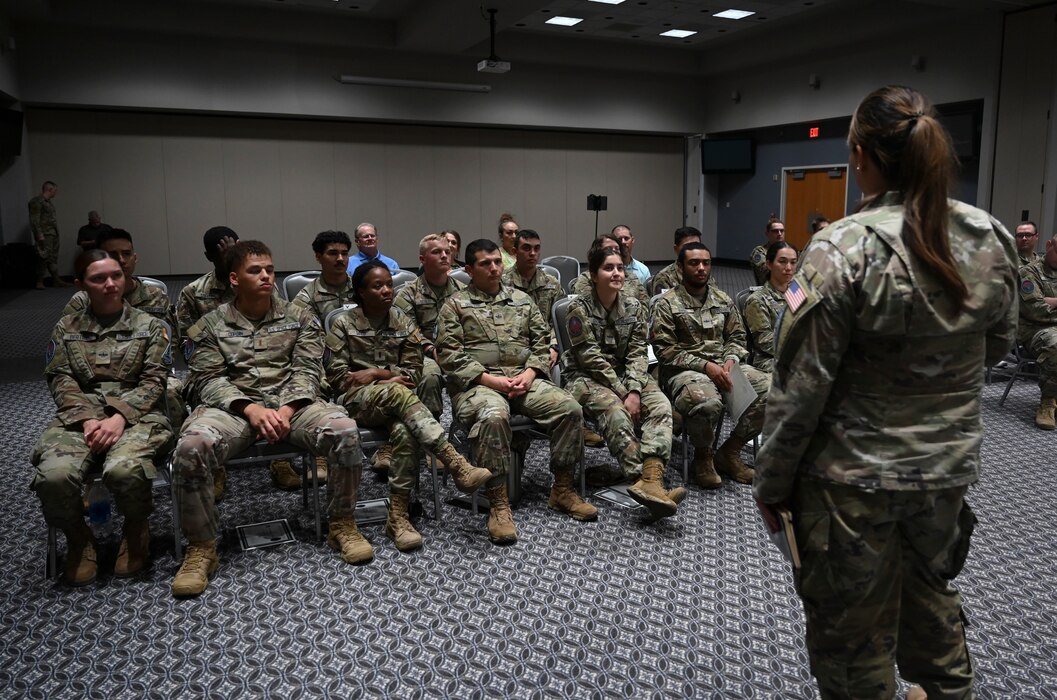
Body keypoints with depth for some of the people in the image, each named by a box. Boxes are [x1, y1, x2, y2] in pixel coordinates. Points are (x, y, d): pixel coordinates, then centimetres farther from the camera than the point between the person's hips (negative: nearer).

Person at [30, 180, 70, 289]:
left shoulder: (48, 202, 19)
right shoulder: (36, 202, -8)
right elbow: (34, 220, -14)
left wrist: (57, 232, 14)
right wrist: (40, 234, -20)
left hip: (53, 234, 9)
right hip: (45, 235, -9)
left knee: (54, 258, 10)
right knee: (44, 257, -9)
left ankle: (56, 280, 13)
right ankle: (39, 282, -3)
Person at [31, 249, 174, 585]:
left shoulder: (149, 326, 9)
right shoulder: (66, 328, 15)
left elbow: (153, 381, -1)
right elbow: (61, 380, 4)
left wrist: (119, 418, -17)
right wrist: (87, 420, -14)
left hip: (137, 415, -2)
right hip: (79, 417, 2)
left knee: (124, 470, -36)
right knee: (54, 476, -31)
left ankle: (136, 529, -1)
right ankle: (78, 538, 2)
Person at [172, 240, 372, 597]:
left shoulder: (299, 317, 14)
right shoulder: (210, 325, 12)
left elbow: (307, 370, 4)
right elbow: (208, 379, 1)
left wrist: (286, 410, -15)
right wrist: (251, 409, -17)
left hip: (292, 402, 1)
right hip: (234, 405, 0)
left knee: (344, 430, -29)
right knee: (191, 447, -33)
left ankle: (342, 524, -7)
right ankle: (201, 547, -11)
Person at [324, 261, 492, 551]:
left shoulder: (403, 323, 10)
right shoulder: (343, 324, 3)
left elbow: (413, 372, 7)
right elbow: (337, 376, -2)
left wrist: (375, 373, -7)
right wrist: (391, 377, -7)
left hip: (395, 401, 2)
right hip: (358, 399, -2)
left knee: (405, 432, -35)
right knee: (397, 392, -37)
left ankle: (398, 515, -29)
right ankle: (456, 464, -44)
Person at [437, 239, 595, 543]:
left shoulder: (522, 300, 18)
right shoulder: (455, 305, 5)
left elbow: (542, 342, 15)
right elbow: (449, 355, -4)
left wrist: (529, 374, -5)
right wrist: (490, 379, -14)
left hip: (523, 379, 4)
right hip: (477, 383, -4)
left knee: (570, 408, -19)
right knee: (493, 416, -38)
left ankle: (562, 489, -3)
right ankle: (498, 504, -27)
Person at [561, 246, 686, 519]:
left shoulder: (634, 307, 5)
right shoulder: (580, 308, -8)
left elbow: (637, 353, -1)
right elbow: (591, 358, -13)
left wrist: (634, 391, -18)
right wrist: (623, 393, -18)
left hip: (625, 374, 5)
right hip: (587, 377, -4)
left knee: (660, 404, -24)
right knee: (614, 409, -35)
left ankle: (650, 481, -41)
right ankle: (645, 479, -41)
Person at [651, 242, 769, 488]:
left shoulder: (723, 299, 16)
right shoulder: (667, 304, -1)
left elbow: (736, 337, 18)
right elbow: (665, 350, -8)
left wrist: (731, 360, -6)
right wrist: (705, 365, -17)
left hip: (723, 366, 6)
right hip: (684, 370, -6)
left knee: (768, 389, -18)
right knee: (707, 402, -39)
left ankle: (730, 451, -1)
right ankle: (702, 454, -6)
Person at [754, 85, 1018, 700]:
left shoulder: (843, 251, -23)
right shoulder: (993, 239, -5)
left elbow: (801, 386, -19)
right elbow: (997, 346, 11)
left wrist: (772, 482, -7)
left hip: (856, 476, -6)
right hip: (950, 465, 6)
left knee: (853, 634, 14)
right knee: (932, 595, 30)